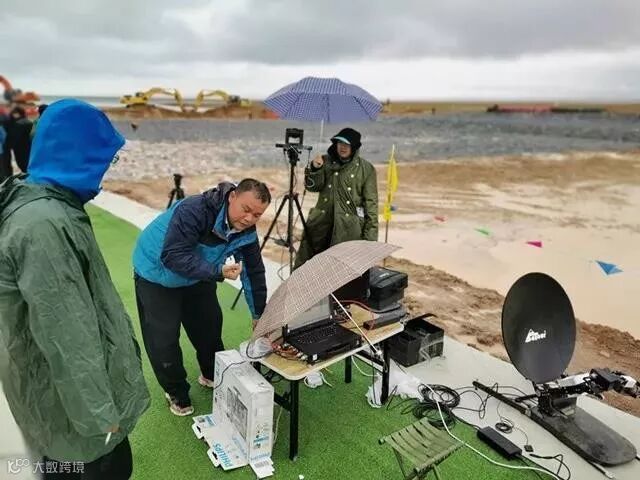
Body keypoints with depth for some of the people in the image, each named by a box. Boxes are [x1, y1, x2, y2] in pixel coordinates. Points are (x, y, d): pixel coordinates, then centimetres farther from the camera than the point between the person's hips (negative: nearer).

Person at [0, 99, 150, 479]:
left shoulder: (46, 202, 3)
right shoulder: (43, 225, -29)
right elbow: (64, 336, -27)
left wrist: (118, 331, 21)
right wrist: (97, 411, -19)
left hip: (68, 377, 9)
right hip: (66, 386, -9)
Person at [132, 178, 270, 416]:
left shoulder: (247, 231, -15)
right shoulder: (194, 211, -37)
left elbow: (254, 272, -7)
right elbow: (173, 256, -40)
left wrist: (259, 315, -4)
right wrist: (218, 271, -49)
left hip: (198, 277, 6)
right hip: (156, 274, -6)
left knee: (210, 326, 13)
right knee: (163, 338, -3)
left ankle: (213, 376, 39)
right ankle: (176, 392, 21)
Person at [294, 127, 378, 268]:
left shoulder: (366, 169, 0)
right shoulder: (326, 161, 6)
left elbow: (371, 202, -1)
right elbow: (312, 187, 4)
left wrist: (370, 235, -8)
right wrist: (314, 169, -16)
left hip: (349, 228, -2)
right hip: (321, 224, 2)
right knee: (304, 263, 3)